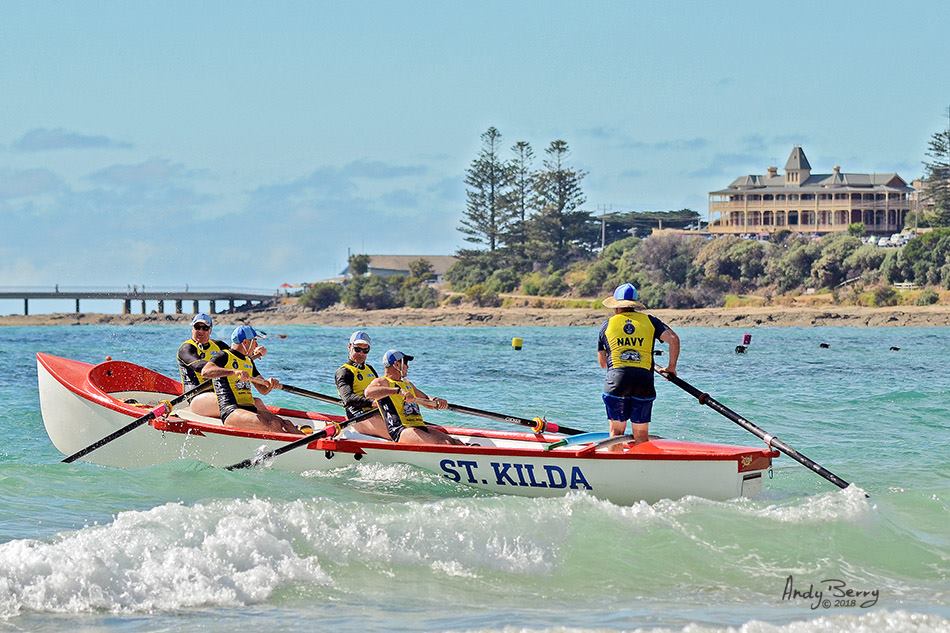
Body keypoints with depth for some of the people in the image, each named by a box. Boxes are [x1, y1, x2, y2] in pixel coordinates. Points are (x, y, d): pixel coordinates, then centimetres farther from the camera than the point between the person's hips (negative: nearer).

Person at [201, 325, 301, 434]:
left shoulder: (248, 361, 26)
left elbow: (263, 389, 27)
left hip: (250, 411, 8)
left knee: (286, 425, -17)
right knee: (272, 424, -32)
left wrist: (271, 384, 1)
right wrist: (234, 372, -29)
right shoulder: (224, 356, 1)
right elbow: (205, 372, -19)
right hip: (231, 412, -8)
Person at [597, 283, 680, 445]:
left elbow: (602, 362, 19)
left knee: (616, 430, 10)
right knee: (641, 434, 8)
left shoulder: (607, 325, 12)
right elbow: (673, 339, 0)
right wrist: (671, 367, 13)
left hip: (616, 381, 0)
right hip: (644, 381, 0)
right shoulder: (649, 321, 11)